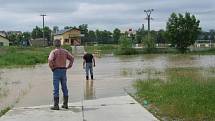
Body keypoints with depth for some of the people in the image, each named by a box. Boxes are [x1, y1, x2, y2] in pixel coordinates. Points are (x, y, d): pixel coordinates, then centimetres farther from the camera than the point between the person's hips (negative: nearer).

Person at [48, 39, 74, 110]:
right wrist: (68, 66, 7)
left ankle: (56, 105, -2)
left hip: (56, 70, -4)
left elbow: (50, 60, -21)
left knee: (56, 88, -2)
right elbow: (72, 58, 5)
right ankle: (65, 104, 16)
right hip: (64, 71, 4)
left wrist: (52, 68, -8)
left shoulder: (53, 52, -5)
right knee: (64, 88, 12)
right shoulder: (65, 51, 8)